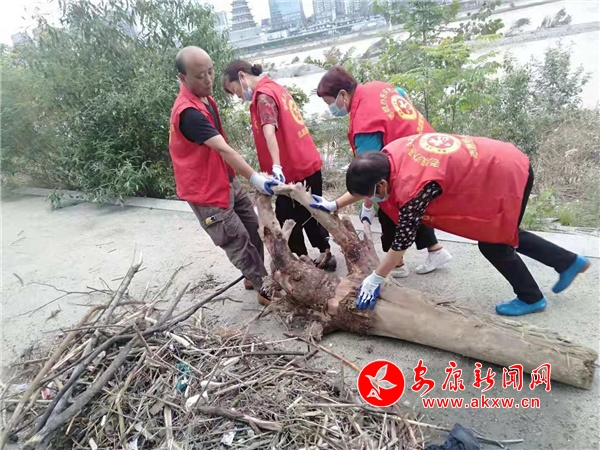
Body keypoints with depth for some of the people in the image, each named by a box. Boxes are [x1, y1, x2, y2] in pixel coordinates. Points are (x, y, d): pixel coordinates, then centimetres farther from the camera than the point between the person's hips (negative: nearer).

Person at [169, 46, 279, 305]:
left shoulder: (205, 98, 6)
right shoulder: (188, 112, -27)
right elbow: (223, 150, -35)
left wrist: (244, 177, 18)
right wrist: (254, 178, -40)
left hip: (227, 181, 10)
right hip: (206, 192, -10)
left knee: (253, 229, 17)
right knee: (239, 242, 1)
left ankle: (253, 277, 36)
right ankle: (267, 289, 18)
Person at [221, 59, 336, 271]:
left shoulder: (263, 96, -14)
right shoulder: (275, 87, 14)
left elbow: (269, 132, -31)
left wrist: (276, 167, -43)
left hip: (294, 171, -9)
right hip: (309, 164, 9)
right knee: (309, 214, 21)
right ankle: (325, 254, 33)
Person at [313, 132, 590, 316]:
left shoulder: (413, 189, -35)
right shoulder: (390, 154, -12)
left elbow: (402, 242, -25)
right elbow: (366, 183, 9)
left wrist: (374, 280, -15)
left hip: (508, 176, -9)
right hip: (505, 162, 9)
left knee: (493, 244, 7)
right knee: (504, 235, 25)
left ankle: (531, 298, 31)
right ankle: (570, 262, 41)